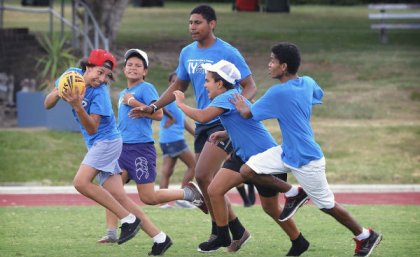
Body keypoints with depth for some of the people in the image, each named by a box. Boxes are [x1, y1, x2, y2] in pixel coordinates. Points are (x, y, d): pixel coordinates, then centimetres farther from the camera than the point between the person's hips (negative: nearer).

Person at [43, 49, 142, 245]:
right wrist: (58, 93, -21)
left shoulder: (99, 93, -20)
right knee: (119, 197, 1)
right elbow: (47, 104, 1)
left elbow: (92, 129, -23)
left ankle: (128, 219, -16)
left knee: (81, 182, -21)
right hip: (95, 145, 7)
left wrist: (77, 106, -36)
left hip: (106, 141, -7)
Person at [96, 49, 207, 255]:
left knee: (148, 197, -6)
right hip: (123, 146, 8)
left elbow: (158, 114, -18)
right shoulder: (123, 94, 19)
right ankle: (112, 232, -10)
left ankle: (188, 193, 13)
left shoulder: (146, 88, -6)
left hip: (141, 148, -8)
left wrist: (134, 102, -17)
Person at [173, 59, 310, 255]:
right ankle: (223, 237, 10)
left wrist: (181, 103, -18)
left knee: (270, 207, 4)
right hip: (243, 156, 9)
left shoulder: (228, 98, -21)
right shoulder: (231, 97, 8)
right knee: (214, 190, -2)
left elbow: (202, 116, -34)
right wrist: (225, 134, 5)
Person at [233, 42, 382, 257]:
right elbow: (318, 95, 25)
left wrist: (241, 106, 12)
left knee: (327, 205, 6)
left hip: (306, 160, -8)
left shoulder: (278, 92, -24)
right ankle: (293, 194, 13)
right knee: (247, 171, -2)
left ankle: (365, 236, 23)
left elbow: (248, 113, -12)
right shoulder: (307, 83, 0)